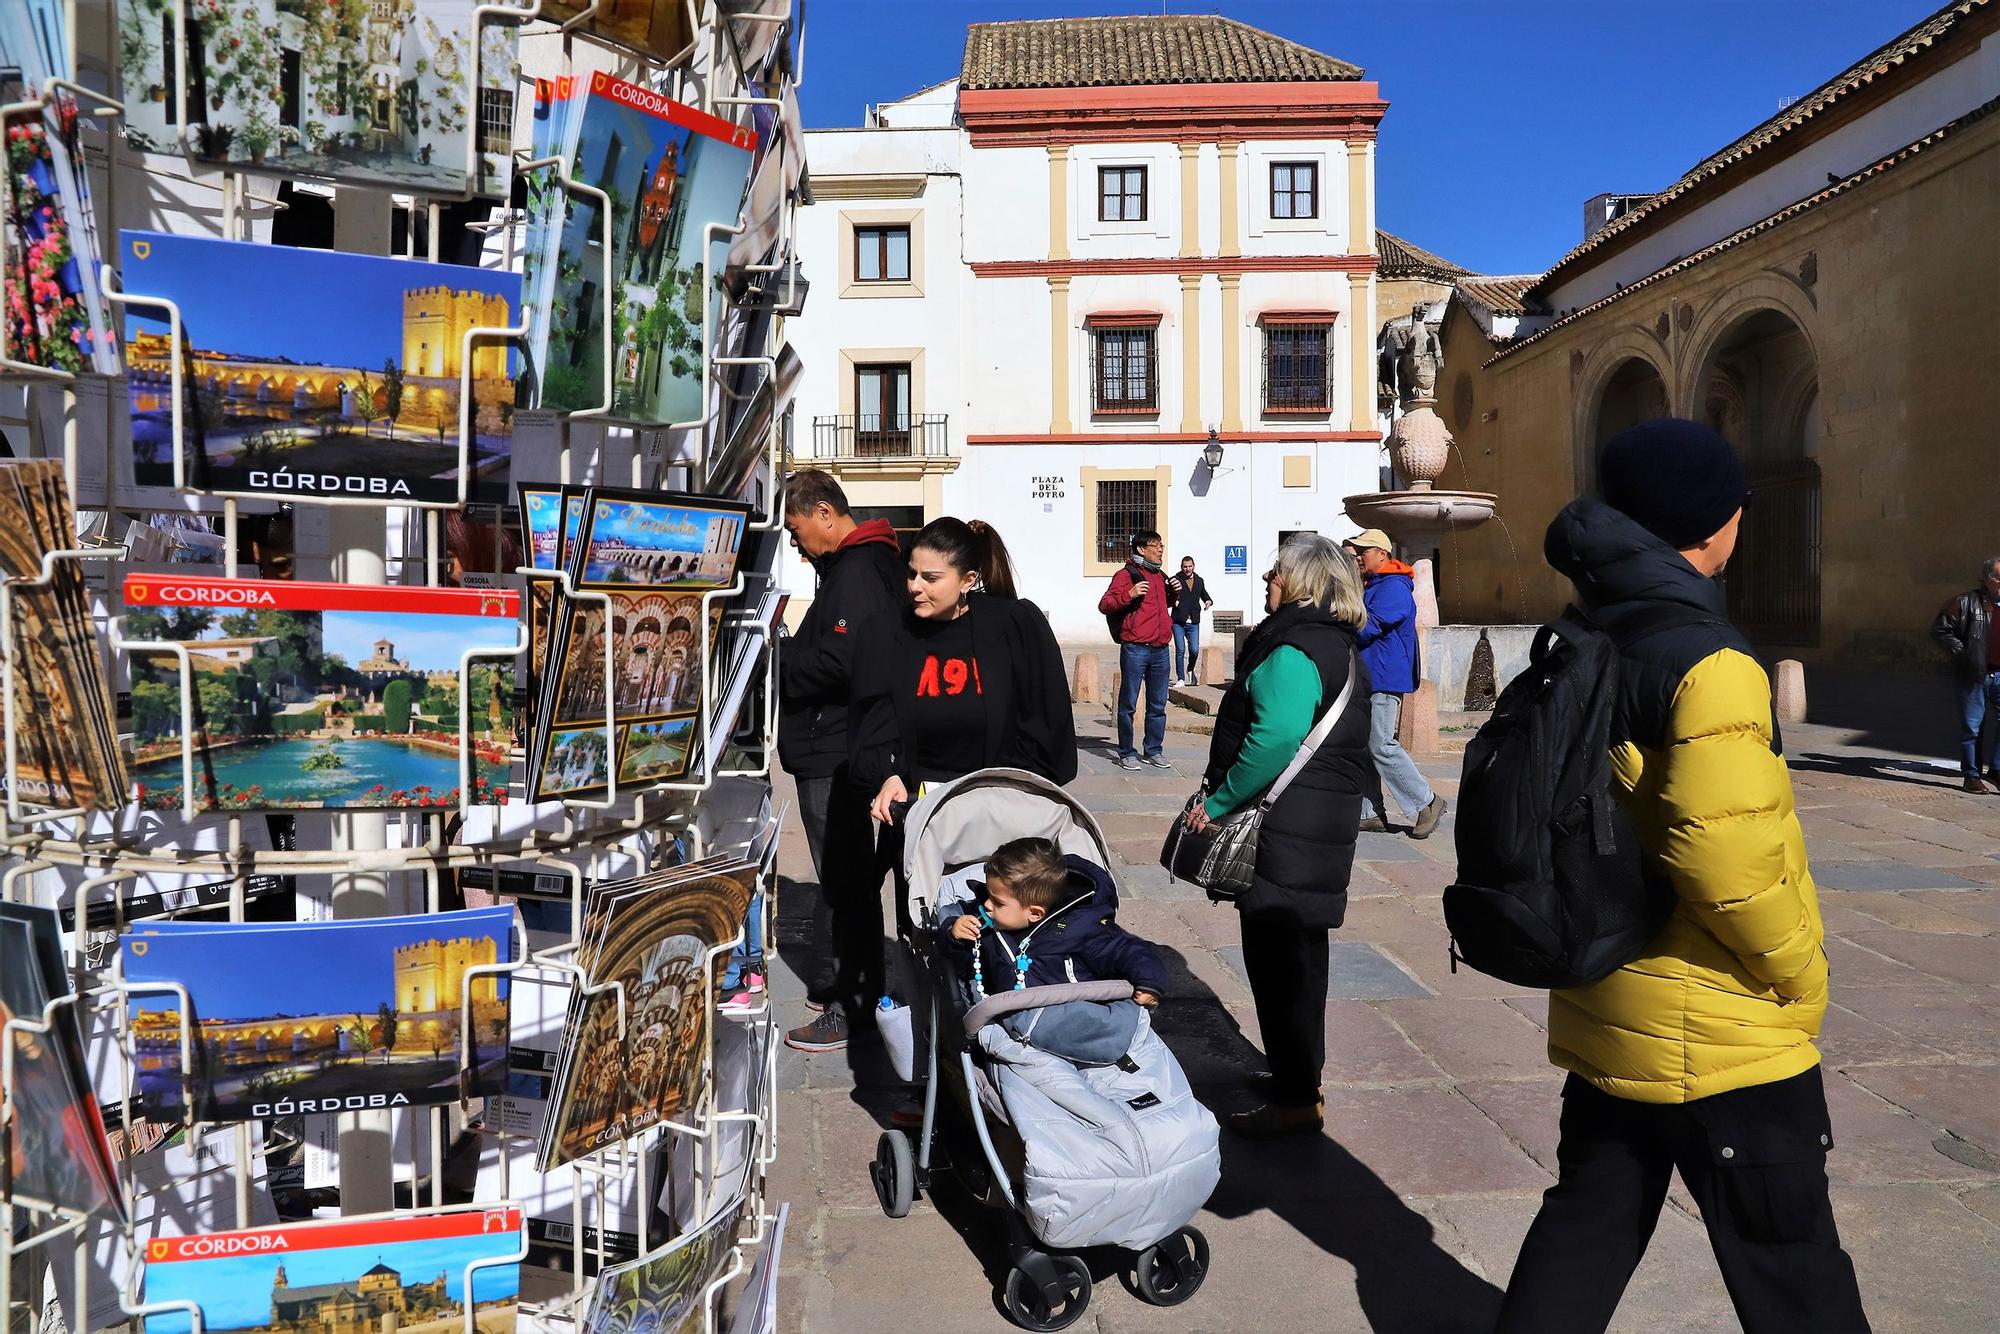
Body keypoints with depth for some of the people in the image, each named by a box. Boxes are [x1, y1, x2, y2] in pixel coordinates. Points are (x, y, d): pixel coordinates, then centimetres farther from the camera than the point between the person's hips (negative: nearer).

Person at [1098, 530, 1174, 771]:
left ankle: (1153, 751, 19)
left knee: (1158, 704, 10)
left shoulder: (1159, 576, 20)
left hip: (1160, 649, 7)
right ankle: (1126, 753, 8)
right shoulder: (1126, 574, -3)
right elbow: (1104, 605, -10)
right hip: (1135, 649, -7)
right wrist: (1129, 594, -24)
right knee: (1128, 704, 0)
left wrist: (1173, 593, 15)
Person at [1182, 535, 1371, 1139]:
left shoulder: (1292, 652, -18)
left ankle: (1296, 1100, 7)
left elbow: (1276, 739, -30)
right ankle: (1300, 1077, 33)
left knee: (1279, 958, -2)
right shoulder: (1342, 650, 15)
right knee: (1298, 953, 19)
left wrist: (1217, 802, -21)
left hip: (1286, 832, -10)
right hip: (1328, 822, 10)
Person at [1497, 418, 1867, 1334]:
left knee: (1587, 1227, 19)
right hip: (1721, 1031, -7)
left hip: (1608, 1011, 8)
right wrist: (1799, 969, -11)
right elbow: (1724, 853, -27)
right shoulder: (1709, 664, -21)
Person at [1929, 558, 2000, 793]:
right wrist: (1961, 652, -10)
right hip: (1974, 675, -5)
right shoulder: (1966, 603, -4)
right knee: (1971, 727, 2)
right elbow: (1939, 629, -5)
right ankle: (1972, 776, 10)